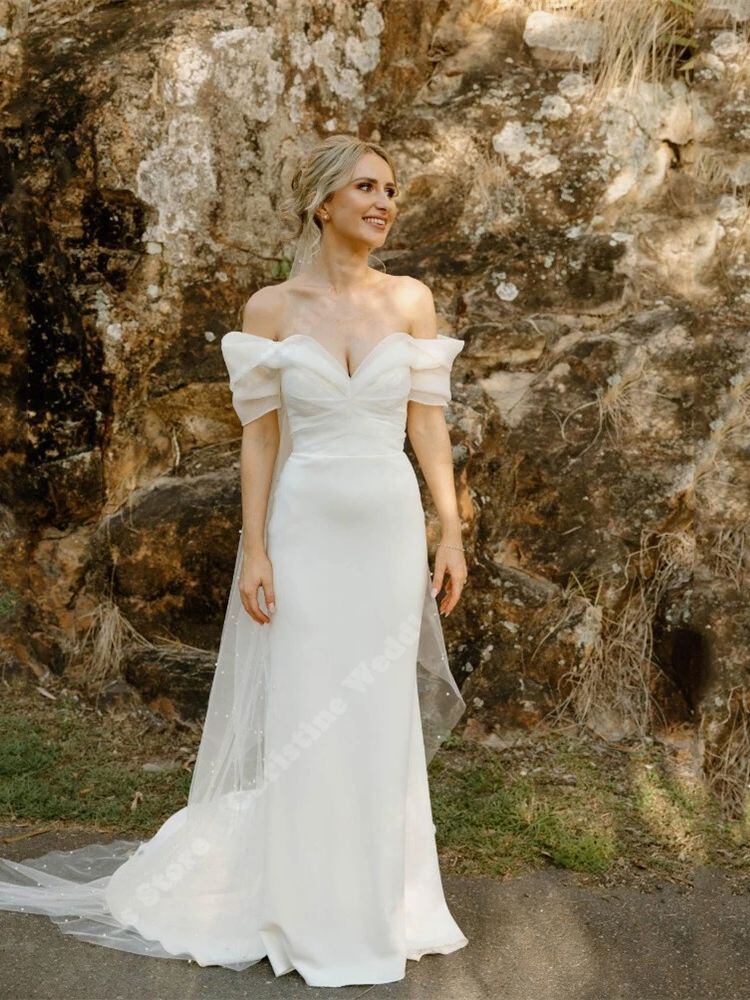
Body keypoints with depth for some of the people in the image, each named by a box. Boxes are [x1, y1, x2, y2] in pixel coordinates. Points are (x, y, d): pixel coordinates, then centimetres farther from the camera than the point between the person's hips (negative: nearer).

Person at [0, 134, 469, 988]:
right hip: (305, 531, -2)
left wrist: (452, 534, 0)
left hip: (391, 530, 2)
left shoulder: (410, 300, 6)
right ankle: (302, 911, 23)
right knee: (297, 722, 4)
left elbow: (428, 425, 5)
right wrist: (254, 552, -8)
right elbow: (260, 437, -2)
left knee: (383, 721, 10)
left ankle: (380, 901, 29)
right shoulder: (270, 308, 0)